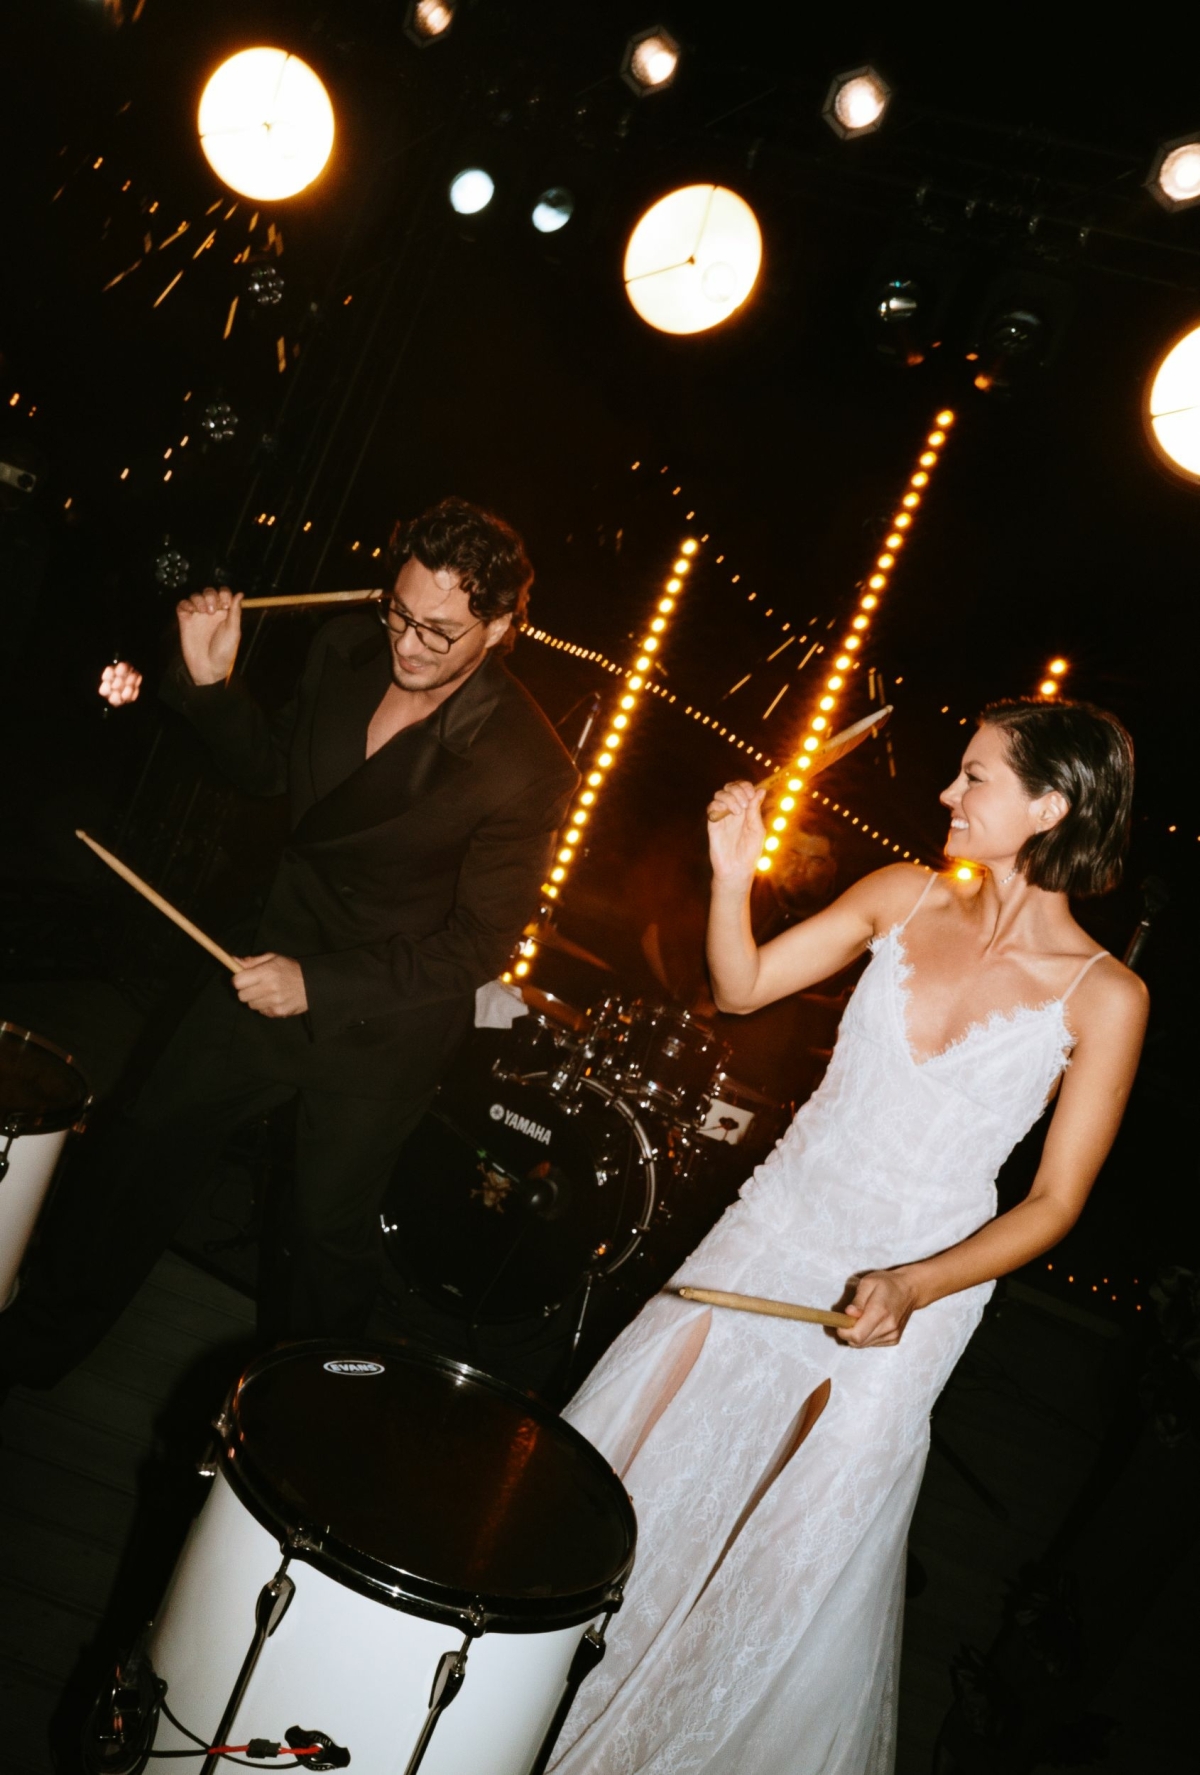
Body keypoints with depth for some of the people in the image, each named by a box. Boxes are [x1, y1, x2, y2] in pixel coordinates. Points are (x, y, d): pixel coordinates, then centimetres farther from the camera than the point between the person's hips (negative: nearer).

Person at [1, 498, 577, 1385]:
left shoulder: (527, 769, -28)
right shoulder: (347, 652, -10)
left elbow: (482, 945, -21)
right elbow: (270, 765, 7)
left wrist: (320, 984, -23)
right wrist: (211, 684, -11)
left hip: (383, 1023, -5)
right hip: (278, 958, 6)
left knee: (330, 1229, 13)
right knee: (149, 1145, 16)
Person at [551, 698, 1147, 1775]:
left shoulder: (1104, 996, -13)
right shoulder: (907, 896, -4)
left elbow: (1055, 1202, -9)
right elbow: (742, 989, 1)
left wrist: (913, 1286, -21)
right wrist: (734, 877, -15)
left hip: (909, 1290, -3)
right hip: (776, 1228, 4)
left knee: (796, 1561, 8)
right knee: (626, 1442, 14)